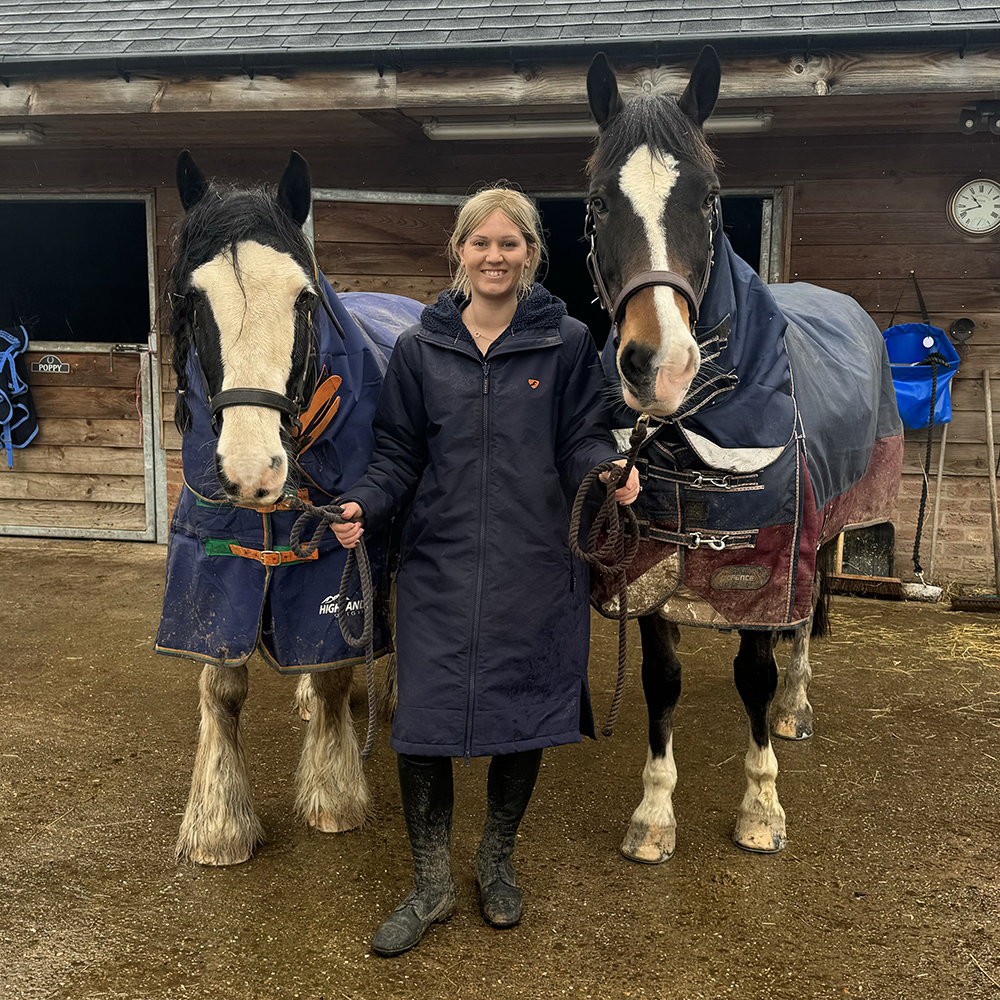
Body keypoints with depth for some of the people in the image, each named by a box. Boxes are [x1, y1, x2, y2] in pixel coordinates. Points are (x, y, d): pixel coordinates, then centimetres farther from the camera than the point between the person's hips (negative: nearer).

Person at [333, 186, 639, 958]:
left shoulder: (568, 343, -1)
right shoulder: (420, 349, 4)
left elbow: (584, 440, -1)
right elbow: (398, 457, 5)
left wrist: (613, 473, -23)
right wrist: (365, 506, -13)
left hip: (534, 569, 0)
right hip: (438, 567, 1)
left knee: (522, 725, 11)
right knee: (423, 726, 1)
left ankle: (497, 862, 38)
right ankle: (432, 885, 23)